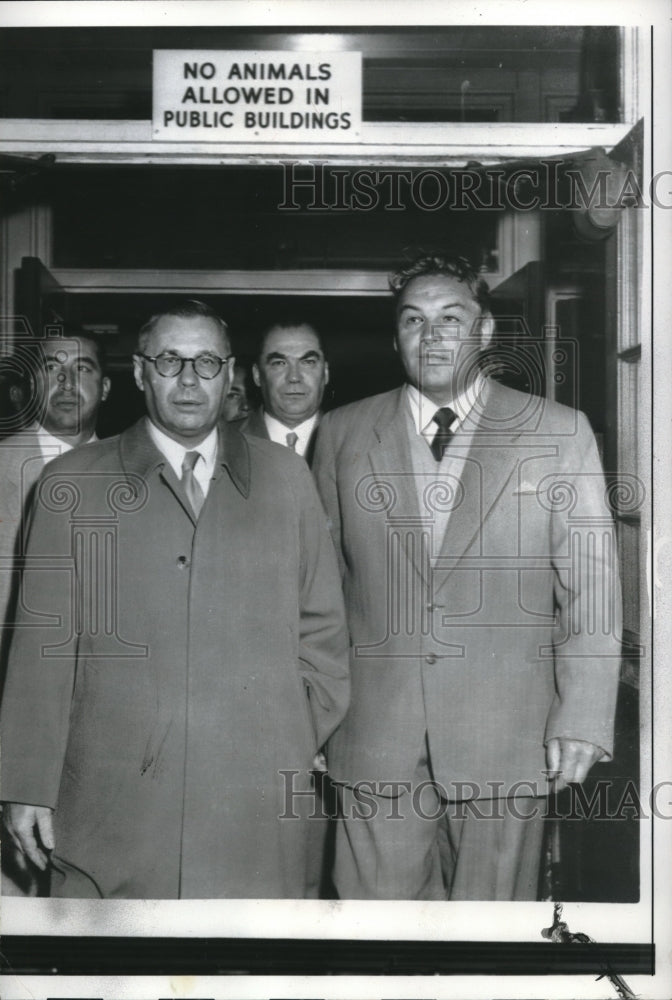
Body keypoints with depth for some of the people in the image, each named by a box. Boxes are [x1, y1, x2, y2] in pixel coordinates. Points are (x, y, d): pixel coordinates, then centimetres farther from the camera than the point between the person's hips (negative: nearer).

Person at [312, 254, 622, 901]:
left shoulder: (560, 433, 2)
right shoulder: (343, 433, 7)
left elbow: (591, 590, 0)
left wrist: (582, 721, -7)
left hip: (509, 742, -1)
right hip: (375, 741, 1)